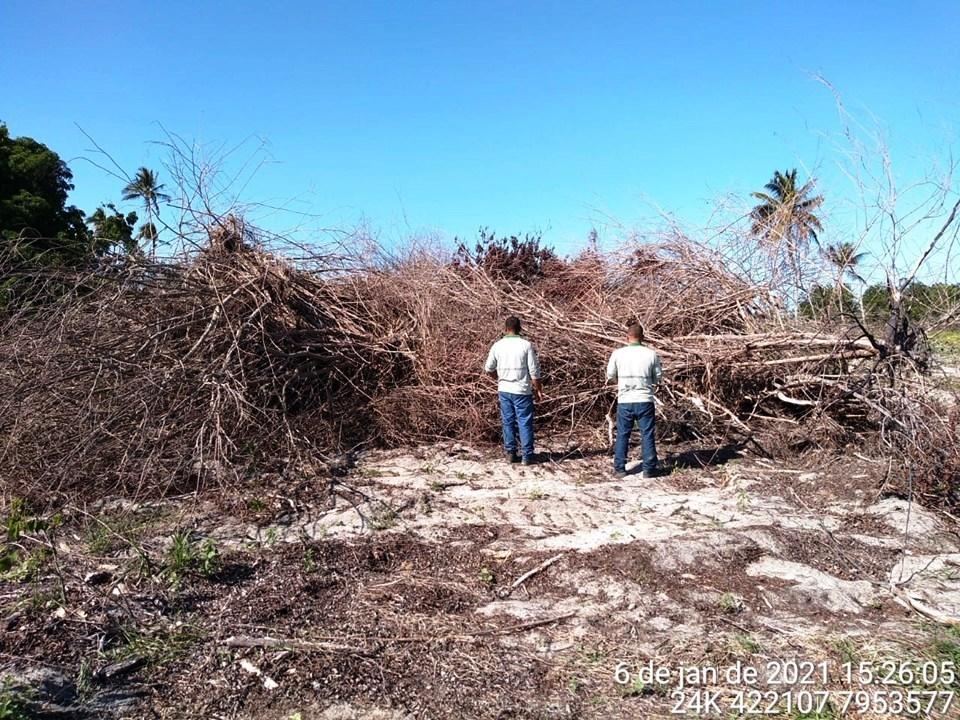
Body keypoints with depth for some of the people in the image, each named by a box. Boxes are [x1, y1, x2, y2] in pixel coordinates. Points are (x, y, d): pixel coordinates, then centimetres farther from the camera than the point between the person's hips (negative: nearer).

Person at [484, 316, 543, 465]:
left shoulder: (497, 345, 0)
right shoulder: (526, 345, -9)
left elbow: (488, 369, 8)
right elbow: (534, 370, -9)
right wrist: (538, 389, 2)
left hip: (504, 390, 3)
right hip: (522, 391, -3)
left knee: (508, 422, 12)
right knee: (525, 423, 3)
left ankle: (510, 453, 16)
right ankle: (527, 456, 4)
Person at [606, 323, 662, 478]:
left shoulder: (618, 353, -6)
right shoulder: (651, 354, -5)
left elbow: (610, 375, 4)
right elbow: (658, 376, 4)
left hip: (624, 401, 0)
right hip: (645, 400, 0)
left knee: (622, 435, 11)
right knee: (647, 435, 9)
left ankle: (619, 468, 14)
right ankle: (649, 469, 11)